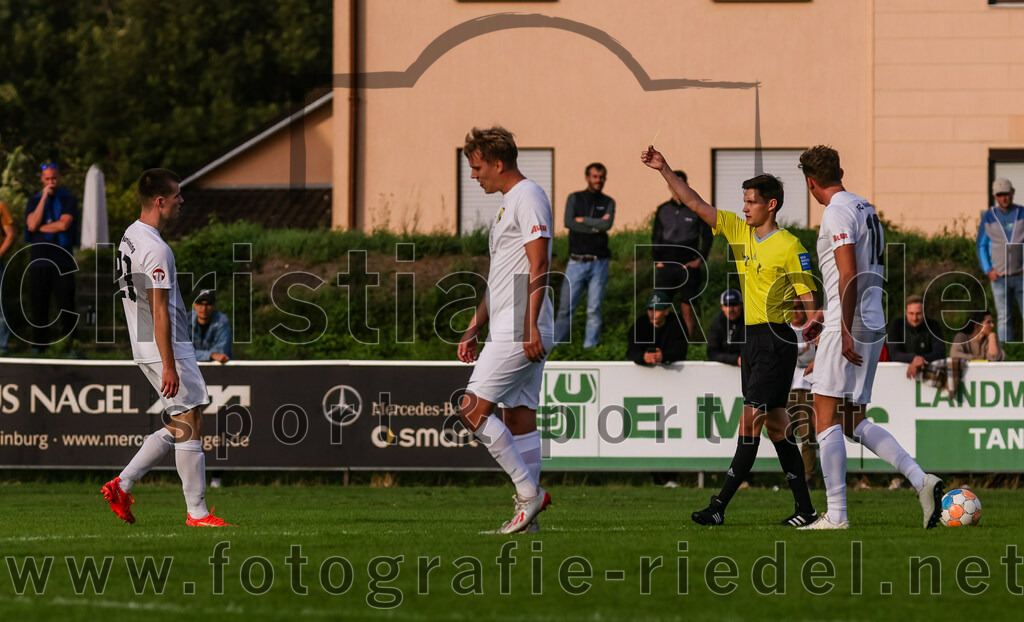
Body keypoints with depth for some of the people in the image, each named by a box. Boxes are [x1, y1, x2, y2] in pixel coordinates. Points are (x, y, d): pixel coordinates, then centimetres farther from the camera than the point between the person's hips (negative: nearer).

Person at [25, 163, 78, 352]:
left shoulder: (68, 200, 6)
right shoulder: (34, 200, 13)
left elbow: (63, 224, -9)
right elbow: (32, 225, -4)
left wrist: (40, 228, -1)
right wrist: (44, 197, -4)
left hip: (62, 260, -2)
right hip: (39, 260, 2)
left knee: (66, 304, -6)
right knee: (39, 306, 1)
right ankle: (39, 346, 4)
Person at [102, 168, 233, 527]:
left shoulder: (130, 237, 13)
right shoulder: (156, 249, -19)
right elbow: (159, 311, -22)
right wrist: (169, 366, -22)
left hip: (146, 349, 10)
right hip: (167, 349, -10)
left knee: (178, 428, 14)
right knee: (190, 426, -4)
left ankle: (122, 485, 9)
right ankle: (197, 512, -1)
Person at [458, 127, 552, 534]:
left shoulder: (528, 198, -10)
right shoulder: (509, 203, 22)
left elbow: (538, 266, -18)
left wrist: (530, 326, -24)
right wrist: (474, 328, 23)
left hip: (520, 333, -10)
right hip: (510, 332, 10)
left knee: (473, 409, -12)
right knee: (519, 419, 8)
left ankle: (529, 491, -10)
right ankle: (527, 515, 7)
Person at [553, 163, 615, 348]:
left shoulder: (608, 203, 10)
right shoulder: (574, 199, 8)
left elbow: (607, 224, -9)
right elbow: (568, 222, -9)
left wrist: (583, 220, -4)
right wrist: (594, 227, -10)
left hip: (599, 263, 1)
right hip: (577, 261, -1)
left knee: (594, 309, 0)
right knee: (566, 308, -6)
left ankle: (590, 347, 4)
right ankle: (556, 345, -2)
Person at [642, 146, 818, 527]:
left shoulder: (789, 246, -9)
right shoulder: (737, 230, 10)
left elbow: (808, 299, -10)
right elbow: (695, 204, 13)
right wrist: (664, 170, 6)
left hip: (775, 341, -8)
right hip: (752, 339, 8)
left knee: (750, 422, -10)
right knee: (775, 425, 9)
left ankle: (719, 507, -12)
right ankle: (805, 508, 13)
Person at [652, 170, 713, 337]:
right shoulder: (663, 210, 10)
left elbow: (707, 237, 6)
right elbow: (656, 237, 16)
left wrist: (700, 260, -2)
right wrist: (657, 259, 5)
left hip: (689, 266, -2)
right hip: (666, 267, 2)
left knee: (687, 310, 1)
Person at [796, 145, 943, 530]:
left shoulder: (837, 213, -11)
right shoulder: (866, 210, 17)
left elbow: (849, 277, -19)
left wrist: (846, 331, -21)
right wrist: (824, 315, 30)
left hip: (849, 327, -9)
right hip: (874, 325, 9)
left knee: (826, 419, -4)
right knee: (854, 423, 12)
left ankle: (836, 515, -5)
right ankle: (921, 480, -2)